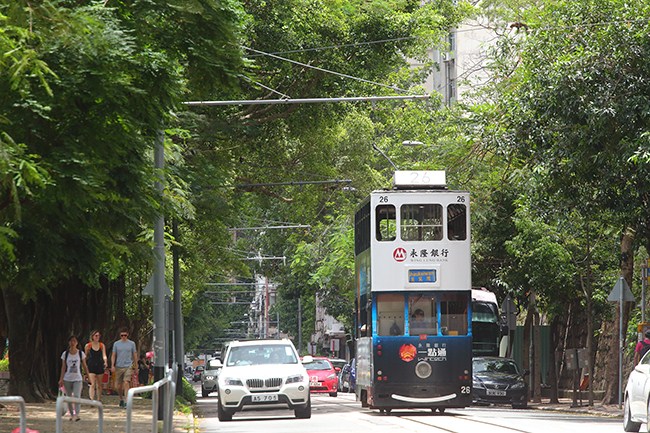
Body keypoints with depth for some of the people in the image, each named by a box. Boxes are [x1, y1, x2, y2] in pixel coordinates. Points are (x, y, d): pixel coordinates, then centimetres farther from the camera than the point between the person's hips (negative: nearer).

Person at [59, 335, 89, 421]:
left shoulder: (81, 353, 2)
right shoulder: (65, 354, 2)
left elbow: (84, 366, 8)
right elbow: (63, 367, 2)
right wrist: (61, 379, -4)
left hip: (78, 379, -1)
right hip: (67, 379, 1)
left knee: (77, 396, -17)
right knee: (69, 398, 6)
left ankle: (77, 414, -22)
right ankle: (72, 414, 18)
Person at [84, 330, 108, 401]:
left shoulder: (102, 346, 4)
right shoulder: (88, 346, 0)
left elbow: (104, 355, -5)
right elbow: (86, 357, 10)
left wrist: (105, 362, -25)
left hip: (99, 366, 2)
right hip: (91, 367, -2)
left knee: (99, 385, 10)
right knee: (93, 384, -14)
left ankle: (99, 400, 21)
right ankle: (92, 400, -22)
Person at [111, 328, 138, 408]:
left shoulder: (132, 344, 5)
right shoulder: (116, 344, 6)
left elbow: (135, 355, 11)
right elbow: (113, 355, 7)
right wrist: (112, 365, -6)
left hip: (128, 366, -2)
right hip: (119, 367, 2)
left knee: (126, 383, -18)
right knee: (119, 386, 6)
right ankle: (121, 400, 27)